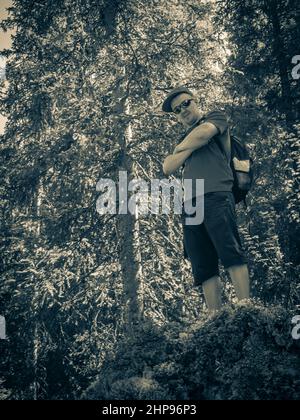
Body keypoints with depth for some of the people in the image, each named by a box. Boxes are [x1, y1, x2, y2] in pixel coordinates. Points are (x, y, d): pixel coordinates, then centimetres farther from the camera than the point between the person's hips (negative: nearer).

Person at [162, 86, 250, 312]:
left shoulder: (216, 116, 19)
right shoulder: (185, 139, 33)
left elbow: (204, 133, -4)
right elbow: (168, 167, 18)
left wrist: (181, 147, 13)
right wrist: (188, 150, 6)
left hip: (216, 195, -5)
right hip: (190, 205, 6)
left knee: (230, 254, -19)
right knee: (204, 269, -6)